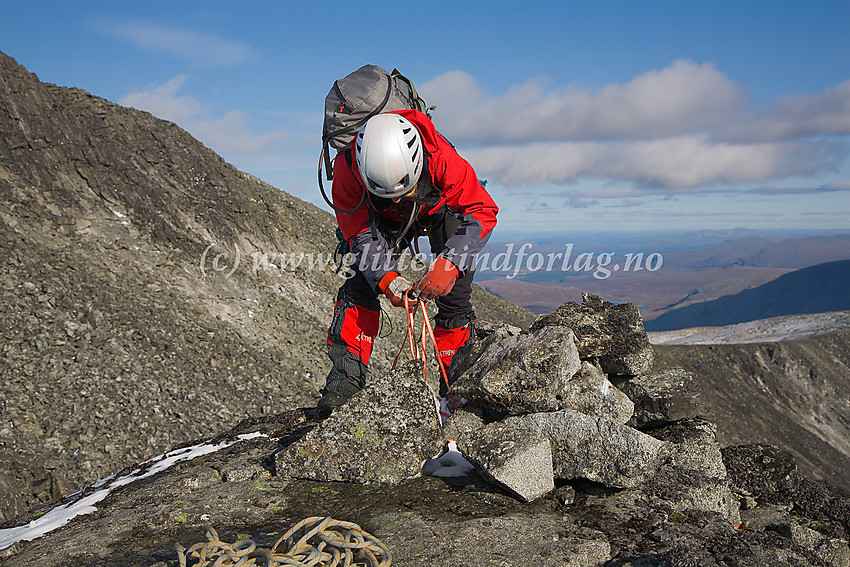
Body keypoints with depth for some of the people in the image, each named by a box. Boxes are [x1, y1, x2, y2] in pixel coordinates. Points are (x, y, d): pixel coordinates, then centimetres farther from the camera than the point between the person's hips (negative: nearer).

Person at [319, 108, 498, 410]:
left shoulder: (441, 158, -42)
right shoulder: (347, 167, -36)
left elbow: (482, 211, -32)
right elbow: (360, 233, -23)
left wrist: (449, 263, -46)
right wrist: (386, 277, -40)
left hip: (443, 208, -1)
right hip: (385, 218, 2)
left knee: (454, 296, -11)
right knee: (359, 283, -16)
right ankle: (347, 373, -7)